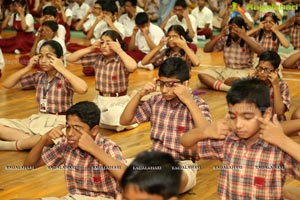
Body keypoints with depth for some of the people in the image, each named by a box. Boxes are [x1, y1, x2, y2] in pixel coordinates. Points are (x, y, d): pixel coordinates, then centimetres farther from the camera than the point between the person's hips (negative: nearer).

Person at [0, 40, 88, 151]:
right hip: (38, 120, 6)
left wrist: (62, 69, -25)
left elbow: (83, 89, -34)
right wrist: (27, 68, -3)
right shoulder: (38, 76, 5)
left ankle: (13, 144, -20)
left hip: (59, 123, -5)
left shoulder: (65, 79, -11)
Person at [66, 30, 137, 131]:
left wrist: (119, 50, -28)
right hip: (100, 100, 5)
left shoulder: (121, 61, -14)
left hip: (118, 101, -5)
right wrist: (90, 48, -7)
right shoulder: (97, 58, 0)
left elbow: (132, 67, -40)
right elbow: (70, 58, 3)